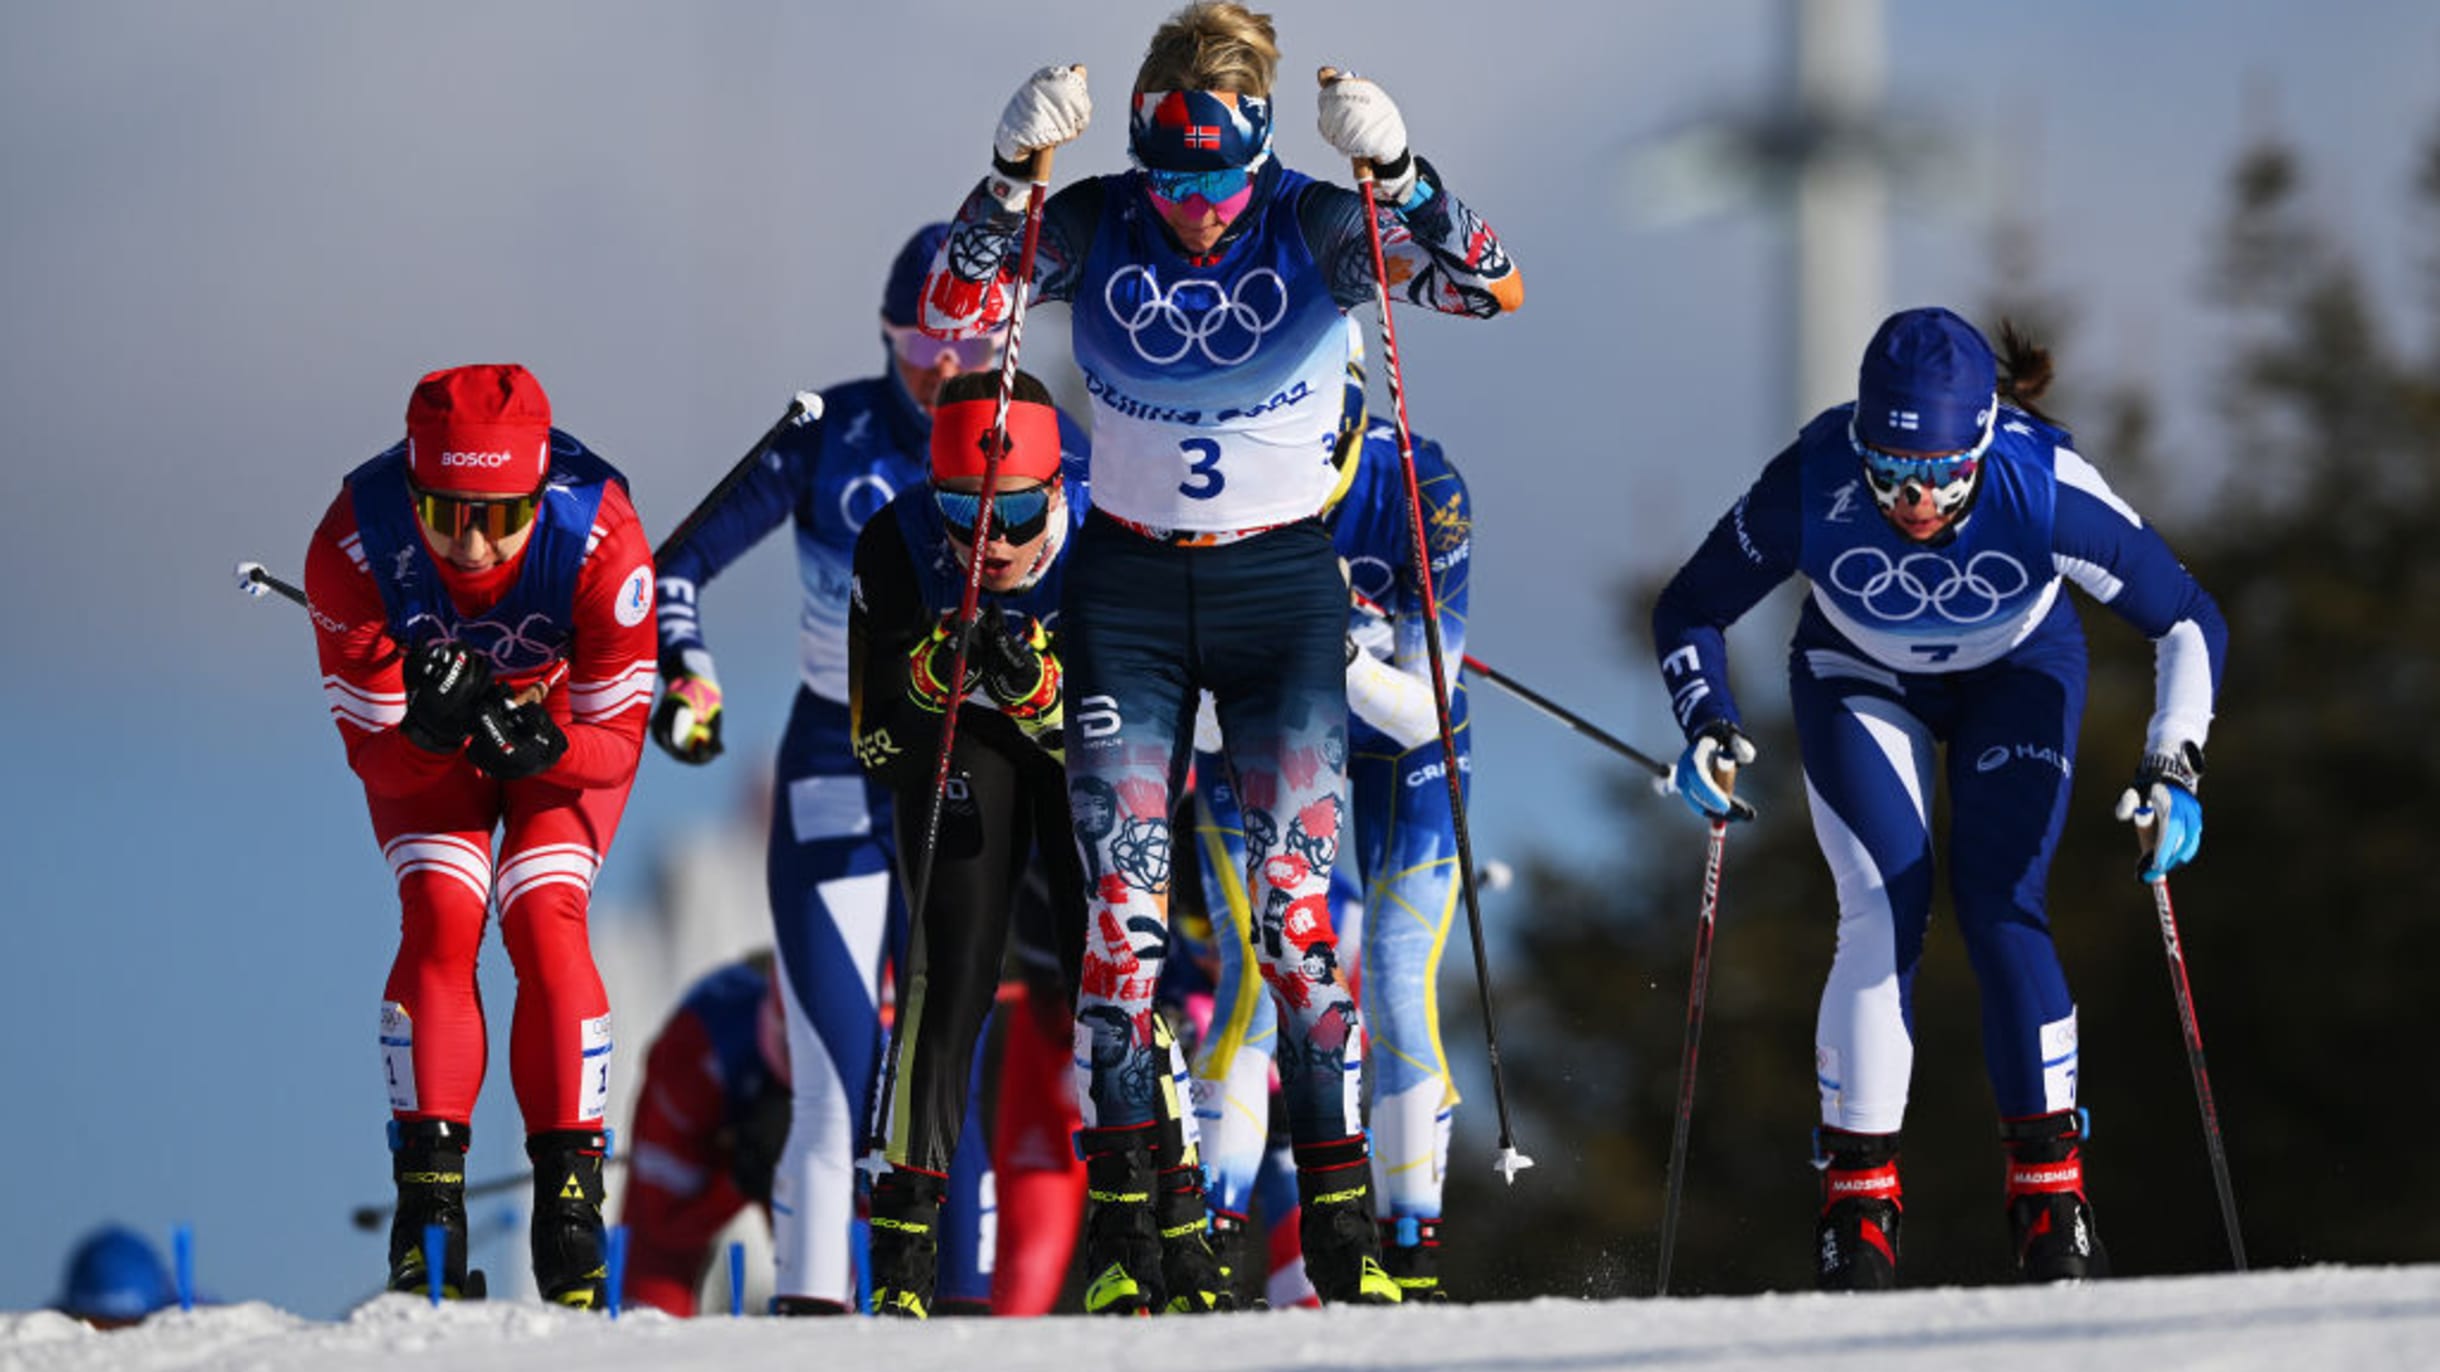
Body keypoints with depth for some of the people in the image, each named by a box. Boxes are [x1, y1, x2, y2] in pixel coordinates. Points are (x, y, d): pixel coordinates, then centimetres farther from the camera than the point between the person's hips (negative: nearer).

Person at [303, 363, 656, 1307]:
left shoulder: (598, 534, -36)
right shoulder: (353, 545, -33)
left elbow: (616, 739, -25)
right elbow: (375, 755, -24)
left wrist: (543, 747, -46)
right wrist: (426, 730, -47)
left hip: (564, 723, -1)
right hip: (422, 745, 1)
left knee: (546, 926, -19)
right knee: (438, 918, -20)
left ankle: (570, 1190, -12)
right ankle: (430, 1192, -16)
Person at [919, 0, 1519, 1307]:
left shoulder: (1314, 229, -11)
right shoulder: (1093, 227, -7)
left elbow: (1495, 288, -21)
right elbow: (950, 315, -17)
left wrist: (1397, 176, -35)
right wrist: (1009, 174, -30)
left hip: (1281, 585, -1)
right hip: (1127, 584, 1)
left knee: (1298, 884, -9)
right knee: (1122, 891, -7)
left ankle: (1340, 1211, -4)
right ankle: (1118, 1200, -2)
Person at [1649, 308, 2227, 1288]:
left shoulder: (2045, 489, -36)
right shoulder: (1812, 487, -34)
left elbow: (2188, 620, -24)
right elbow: (1688, 611, -17)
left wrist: (2174, 768, -35)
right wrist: (1707, 728, -33)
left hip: (2017, 674, 0)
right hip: (1860, 680, 0)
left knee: (1998, 903, -14)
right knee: (1885, 907, -17)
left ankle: (2050, 1186, -3)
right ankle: (1857, 1190, -9)